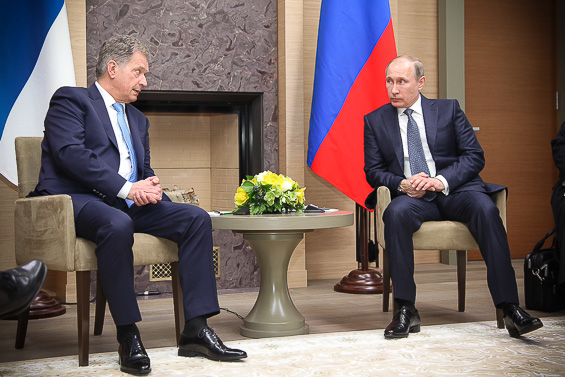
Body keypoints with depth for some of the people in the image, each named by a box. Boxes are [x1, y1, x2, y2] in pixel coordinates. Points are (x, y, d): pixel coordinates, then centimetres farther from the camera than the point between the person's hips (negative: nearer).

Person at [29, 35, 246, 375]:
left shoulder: (138, 119, 29)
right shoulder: (70, 100, 4)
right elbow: (71, 153, -13)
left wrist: (150, 187, -3)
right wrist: (126, 188, -19)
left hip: (128, 204, 7)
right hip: (78, 200, -7)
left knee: (197, 218, -13)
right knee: (117, 224, -40)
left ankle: (197, 328, -18)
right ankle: (128, 335, -30)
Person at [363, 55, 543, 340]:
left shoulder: (449, 109, 10)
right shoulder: (375, 121, 12)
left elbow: (475, 156, 3)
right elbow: (373, 171, 8)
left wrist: (442, 180, -15)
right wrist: (402, 184, -13)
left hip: (454, 191, 0)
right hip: (411, 197, 0)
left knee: (486, 209, -32)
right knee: (396, 214, -35)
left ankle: (510, 308, -34)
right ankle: (405, 311, -30)